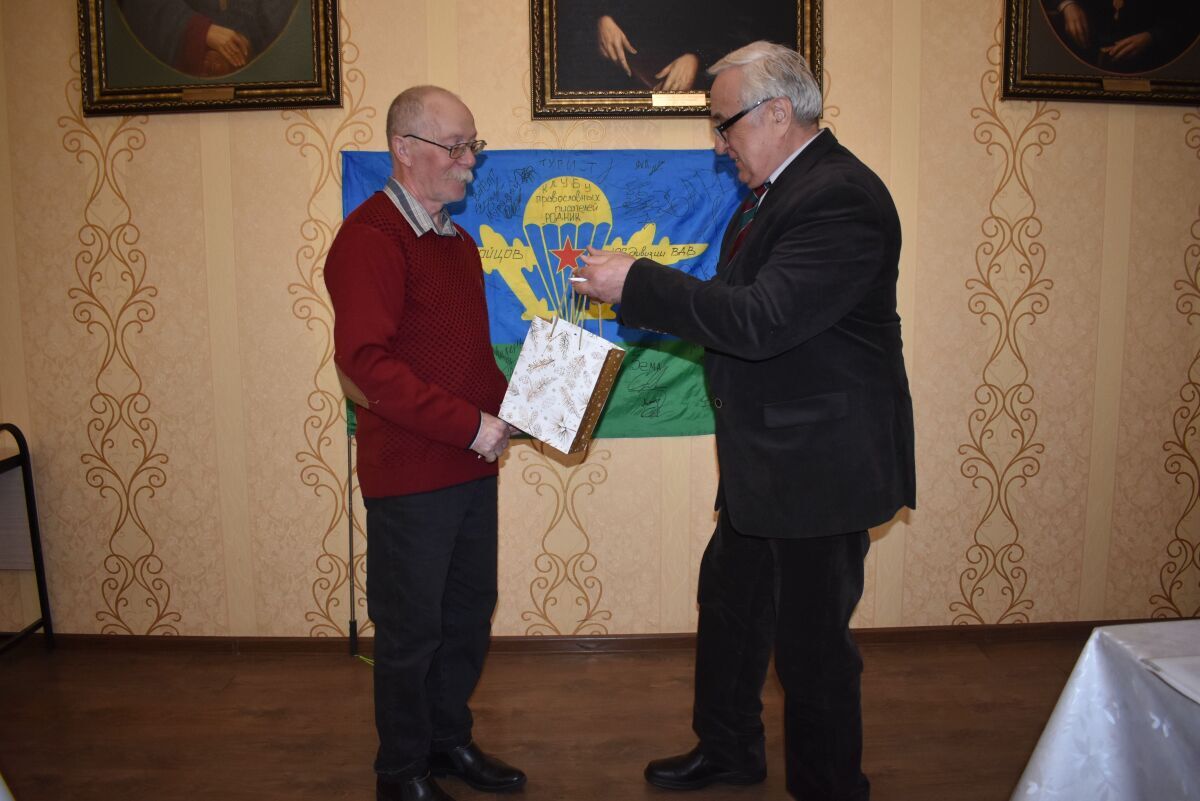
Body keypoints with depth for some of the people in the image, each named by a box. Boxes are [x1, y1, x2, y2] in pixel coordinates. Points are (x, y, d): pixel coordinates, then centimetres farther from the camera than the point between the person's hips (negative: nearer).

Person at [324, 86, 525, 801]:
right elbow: (366, 363, -23)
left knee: (469, 614, 18)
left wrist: (509, 405, 3)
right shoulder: (369, 239, -14)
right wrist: (470, 425, -22)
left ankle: (449, 739, 38)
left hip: (472, 466, 8)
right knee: (411, 629, 7)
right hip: (408, 474, -8)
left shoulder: (458, 241, 14)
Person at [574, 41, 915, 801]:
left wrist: (637, 283, -24)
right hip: (769, 462, 11)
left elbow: (761, 319, -31)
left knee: (812, 639, 6)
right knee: (729, 605, 23)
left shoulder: (840, 197, -22)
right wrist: (643, 294, 0)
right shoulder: (780, 189, 10)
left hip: (822, 466, -10)